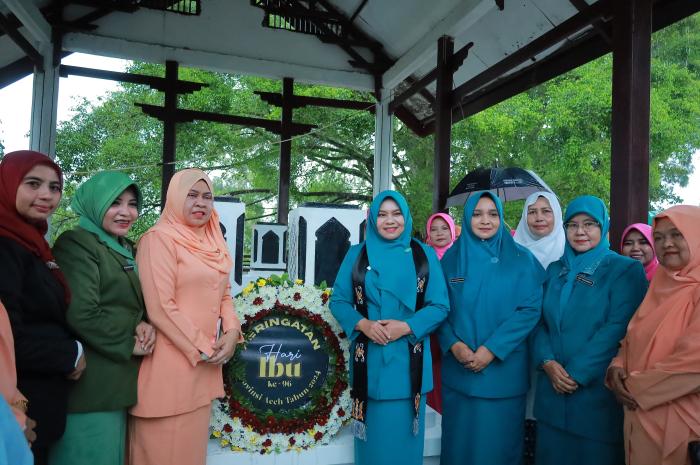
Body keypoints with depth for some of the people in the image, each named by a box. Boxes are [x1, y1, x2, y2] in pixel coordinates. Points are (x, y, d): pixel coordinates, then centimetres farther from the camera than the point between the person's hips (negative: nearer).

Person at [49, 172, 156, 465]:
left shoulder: (128, 249, 15)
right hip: (91, 383, -8)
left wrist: (144, 325, -3)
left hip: (119, 379, 8)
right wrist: (129, 345, -11)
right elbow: (81, 314, -21)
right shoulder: (77, 244, -11)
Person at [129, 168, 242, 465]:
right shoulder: (159, 238, -11)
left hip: (205, 364, 7)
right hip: (170, 364, -7)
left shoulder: (213, 243, 13)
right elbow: (160, 308, -17)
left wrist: (231, 331, -2)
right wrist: (202, 349, -11)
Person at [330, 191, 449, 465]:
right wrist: (363, 324, -16)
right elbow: (338, 301, 2)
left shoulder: (425, 255, 2)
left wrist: (406, 327, -16)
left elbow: (439, 306, -1)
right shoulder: (357, 254, 3)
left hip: (408, 361, 0)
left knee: (403, 435, 11)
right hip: (368, 360, 1)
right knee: (372, 436, 11)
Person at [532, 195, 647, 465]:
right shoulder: (555, 270, 11)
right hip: (553, 389, 4)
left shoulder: (626, 270, -4)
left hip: (598, 390, -4)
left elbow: (617, 328, -14)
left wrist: (578, 373, -17)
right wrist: (548, 362, -10)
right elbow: (540, 321, 8)